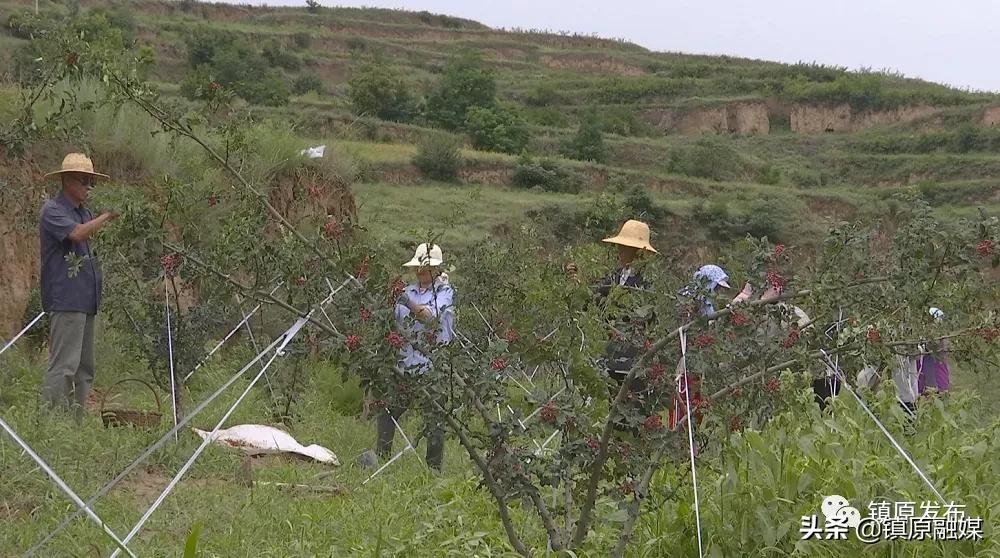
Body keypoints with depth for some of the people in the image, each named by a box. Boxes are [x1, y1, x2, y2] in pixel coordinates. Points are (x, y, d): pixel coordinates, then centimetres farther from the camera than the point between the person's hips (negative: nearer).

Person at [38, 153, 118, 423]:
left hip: (86, 299, 9)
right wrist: (106, 217, -19)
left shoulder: (84, 212, 19)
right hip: (66, 299, -9)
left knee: (85, 369, 11)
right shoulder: (52, 210, -7)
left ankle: (76, 424, 17)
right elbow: (76, 233, -24)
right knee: (63, 365, -12)